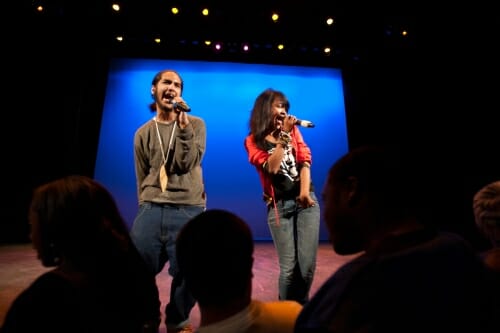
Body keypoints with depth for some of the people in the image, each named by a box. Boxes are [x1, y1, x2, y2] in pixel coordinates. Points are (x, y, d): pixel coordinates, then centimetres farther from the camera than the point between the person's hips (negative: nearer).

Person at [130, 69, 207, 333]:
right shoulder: (143, 133, 12)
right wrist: (146, 206, 11)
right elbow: (142, 179, 15)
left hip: (188, 210, -2)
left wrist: (183, 125, -14)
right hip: (150, 210, 2)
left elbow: (186, 164, -9)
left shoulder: (195, 124, 6)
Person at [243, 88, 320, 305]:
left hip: (305, 201, 3)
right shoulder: (253, 141, 3)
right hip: (279, 206, -2)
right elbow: (271, 167, -11)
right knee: (288, 267, -3)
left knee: (307, 265, -1)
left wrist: (305, 192, -11)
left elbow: (304, 160, 3)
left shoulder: (293, 131, 13)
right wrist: (284, 135, -11)